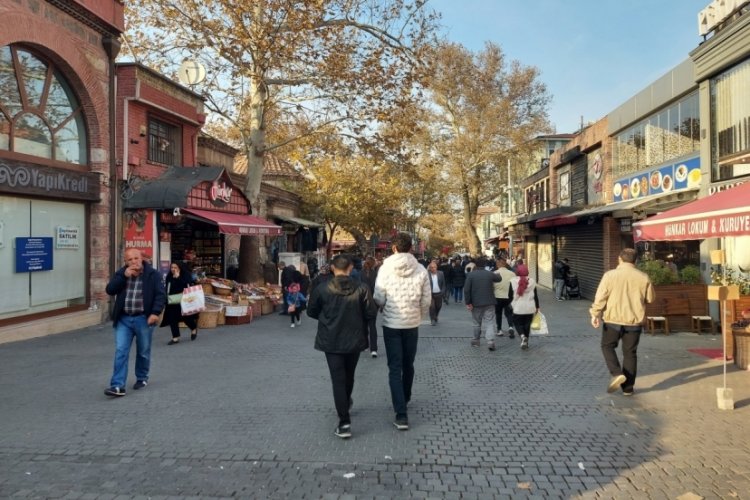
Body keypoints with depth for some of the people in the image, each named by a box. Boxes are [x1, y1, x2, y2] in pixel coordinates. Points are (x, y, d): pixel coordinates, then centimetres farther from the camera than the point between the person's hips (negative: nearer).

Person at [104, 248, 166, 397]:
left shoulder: (153, 274, -4)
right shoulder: (121, 273, 7)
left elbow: (160, 295, -9)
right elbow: (110, 290, -4)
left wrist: (155, 312, -21)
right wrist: (124, 276, -14)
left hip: (143, 319, -2)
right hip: (123, 319, 2)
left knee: (143, 352, 11)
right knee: (120, 351, -4)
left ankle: (142, 378, 31)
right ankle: (118, 385, -4)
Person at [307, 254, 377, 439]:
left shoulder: (322, 289, -10)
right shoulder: (361, 288, -10)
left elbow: (312, 312, 1)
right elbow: (371, 313, -9)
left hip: (331, 341, -2)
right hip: (354, 340, 2)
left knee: (338, 380, 2)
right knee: (349, 376, 23)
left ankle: (344, 423, -2)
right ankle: (346, 403, 47)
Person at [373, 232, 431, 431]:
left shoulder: (385, 268, -11)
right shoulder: (421, 270, -6)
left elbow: (379, 299, -11)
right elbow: (427, 300, -3)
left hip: (391, 324, -2)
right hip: (412, 324, 2)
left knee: (395, 368, 2)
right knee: (408, 365, 21)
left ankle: (401, 414, -5)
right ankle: (405, 400, 39)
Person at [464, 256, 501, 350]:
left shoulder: (470, 275, -7)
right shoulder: (490, 274, -2)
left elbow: (466, 290, -12)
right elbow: (499, 279, 20)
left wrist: (468, 302, -7)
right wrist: (498, 274, 43)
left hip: (476, 303, 0)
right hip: (489, 303, 0)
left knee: (477, 323, 15)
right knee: (489, 322, -1)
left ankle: (476, 341, 27)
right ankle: (490, 341, -16)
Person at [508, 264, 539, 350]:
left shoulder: (513, 281, -8)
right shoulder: (532, 281, 0)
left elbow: (510, 295, -2)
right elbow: (535, 296, 5)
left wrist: (510, 304, 16)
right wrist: (537, 307, 14)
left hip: (518, 307, -2)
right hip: (530, 308, 2)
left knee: (517, 323, 9)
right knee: (527, 324, 13)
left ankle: (522, 336, -17)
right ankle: (525, 341, 19)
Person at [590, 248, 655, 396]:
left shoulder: (610, 275, -9)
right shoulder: (643, 277, -2)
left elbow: (601, 297, -11)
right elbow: (650, 299, 9)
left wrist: (595, 314, -4)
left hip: (613, 320, -2)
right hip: (634, 321, 2)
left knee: (607, 346, 17)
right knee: (630, 353, 11)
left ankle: (616, 373, -3)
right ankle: (628, 388, 16)